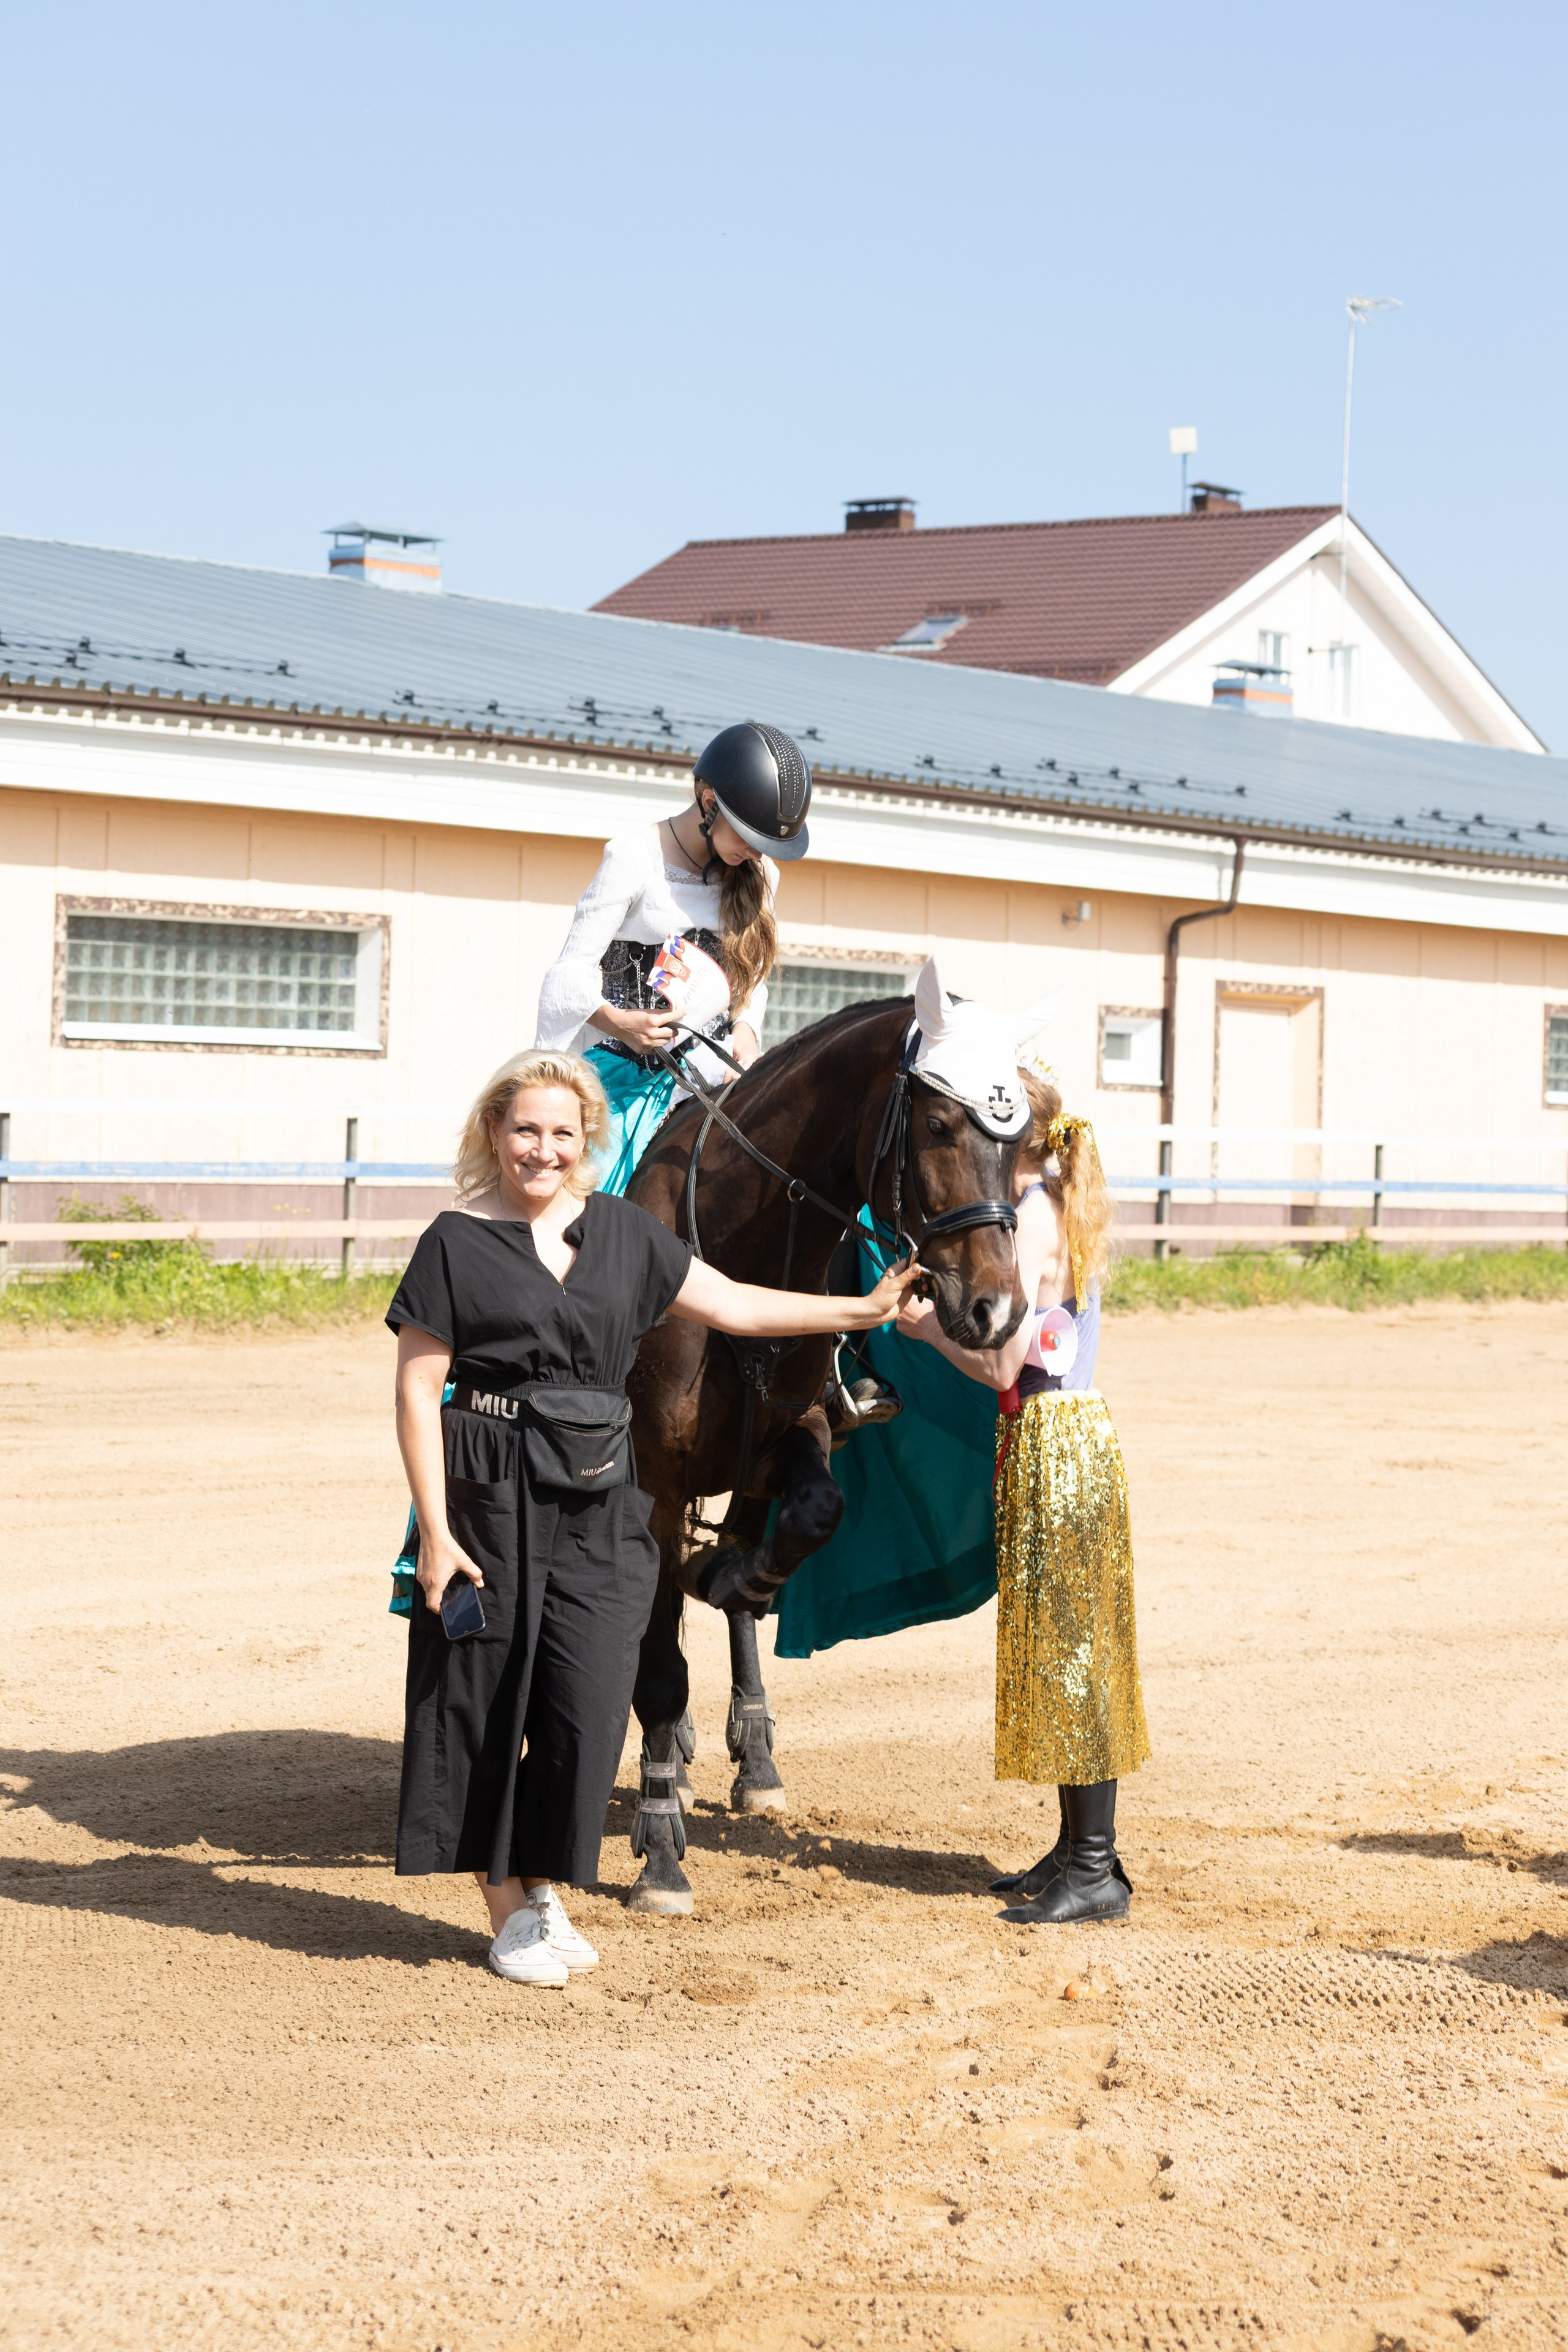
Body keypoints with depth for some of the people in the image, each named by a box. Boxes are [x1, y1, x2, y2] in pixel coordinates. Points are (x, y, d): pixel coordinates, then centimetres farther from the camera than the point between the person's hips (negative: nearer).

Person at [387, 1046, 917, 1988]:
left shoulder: (623, 1232, 10)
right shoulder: (457, 1244, -3)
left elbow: (731, 1305, 14)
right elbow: (418, 1391, -5)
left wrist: (864, 1310, 9)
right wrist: (436, 1531, -12)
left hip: (600, 1502, 4)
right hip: (490, 1494, -3)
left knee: (590, 1705, -2)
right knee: (487, 1703, 3)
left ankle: (549, 1892, 18)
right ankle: (509, 1909, 18)